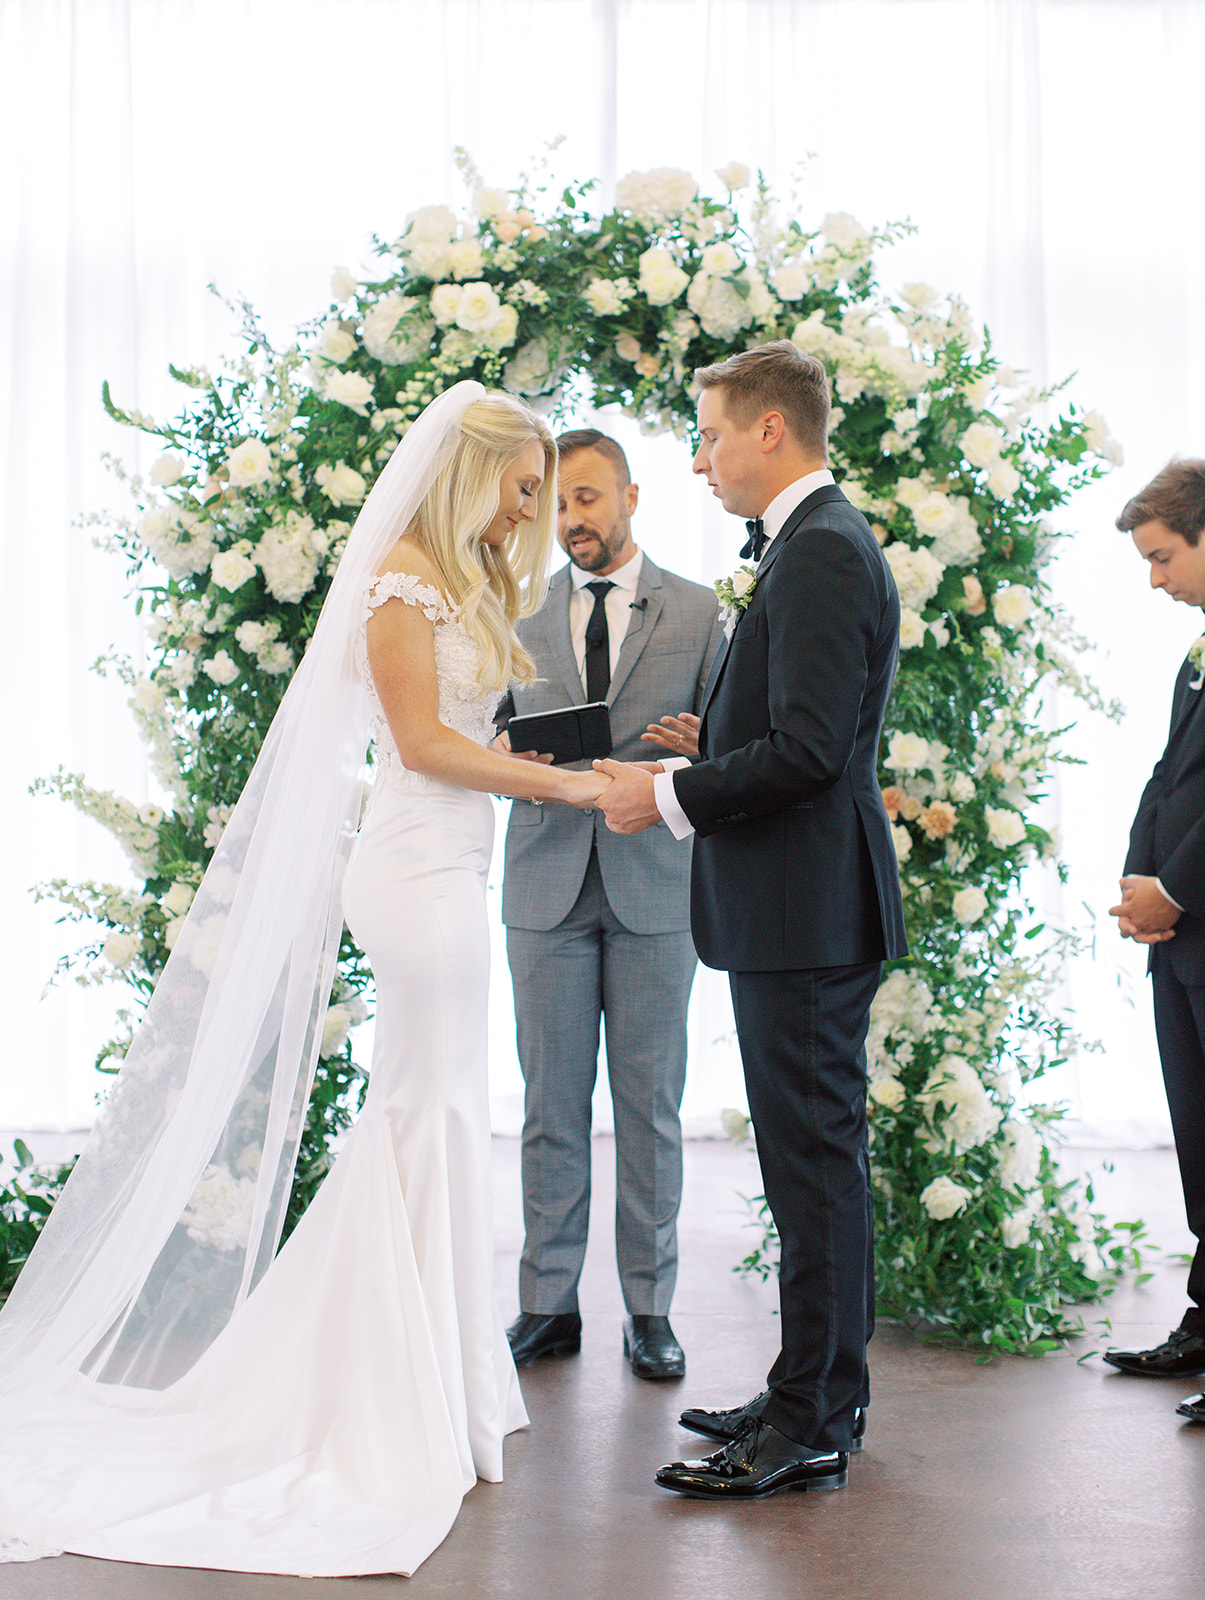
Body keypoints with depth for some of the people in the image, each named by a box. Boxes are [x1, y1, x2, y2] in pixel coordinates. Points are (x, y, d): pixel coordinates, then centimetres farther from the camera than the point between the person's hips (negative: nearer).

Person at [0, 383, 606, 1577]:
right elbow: (420, 739, -16)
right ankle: (427, 1402, 9)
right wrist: (562, 782, -13)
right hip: (420, 867, -9)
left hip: (446, 868, 9)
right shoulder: (403, 572, -10)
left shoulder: (466, 583, 19)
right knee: (433, 1120, -3)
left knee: (419, 1119, 14)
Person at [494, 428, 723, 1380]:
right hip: (548, 883, 2)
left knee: (650, 1105, 4)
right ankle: (548, 1305, 16)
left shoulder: (697, 612, 5)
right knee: (552, 1106, 6)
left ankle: (650, 1309, 15)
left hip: (653, 887, -1)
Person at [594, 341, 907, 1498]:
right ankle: (815, 1397, 28)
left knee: (815, 1163, -2)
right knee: (814, 1161, 16)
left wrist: (672, 796, -14)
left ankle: (811, 1427, 8)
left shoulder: (823, 552, -15)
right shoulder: (811, 545, 17)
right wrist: (698, 763, 12)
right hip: (794, 911, 11)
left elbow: (805, 750, -23)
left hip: (807, 913, -11)